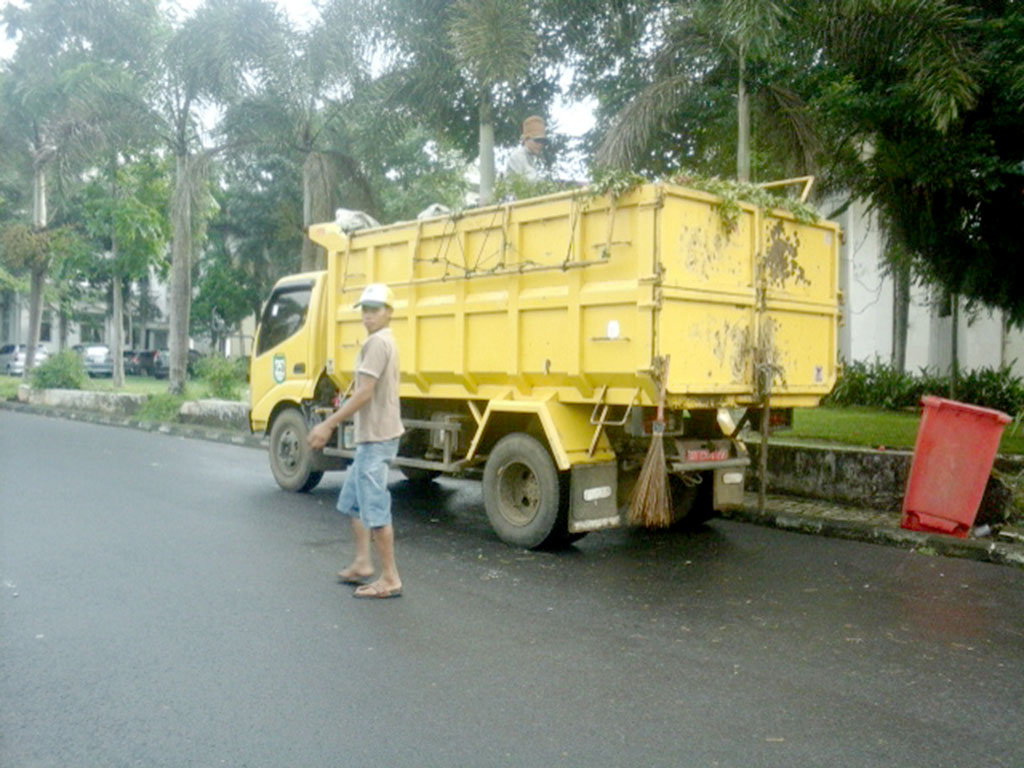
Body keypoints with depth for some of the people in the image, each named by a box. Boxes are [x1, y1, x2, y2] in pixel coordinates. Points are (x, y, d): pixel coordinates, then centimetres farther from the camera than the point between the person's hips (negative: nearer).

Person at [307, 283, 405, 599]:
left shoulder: (377, 342, -14)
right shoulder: (384, 342, 17)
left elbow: (364, 393, -21)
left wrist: (328, 425, -18)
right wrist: (332, 422, 18)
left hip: (376, 437, -10)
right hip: (371, 436, 10)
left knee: (375, 508, -5)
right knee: (352, 500, 19)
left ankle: (390, 579, 1)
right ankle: (362, 564, 26)